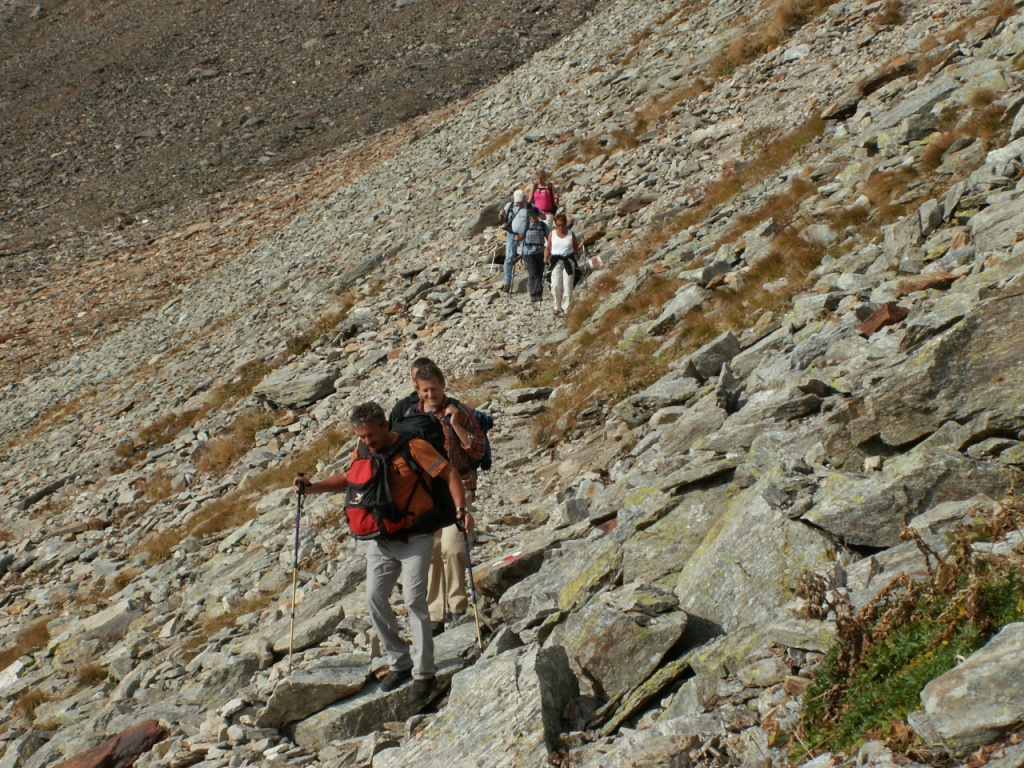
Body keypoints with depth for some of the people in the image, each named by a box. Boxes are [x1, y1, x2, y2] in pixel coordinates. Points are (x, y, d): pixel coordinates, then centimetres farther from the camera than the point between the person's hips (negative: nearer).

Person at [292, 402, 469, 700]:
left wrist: (461, 508, -28)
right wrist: (311, 487, 5)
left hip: (414, 538, -6)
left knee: (414, 599, -12)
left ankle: (424, 671, -3)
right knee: (374, 598, 3)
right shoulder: (362, 452, 3)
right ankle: (400, 662, 16)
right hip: (380, 538, 6)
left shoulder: (412, 447, -16)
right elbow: (347, 479, 20)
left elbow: (449, 474, -13)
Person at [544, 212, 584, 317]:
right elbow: (548, 248, 10)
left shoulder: (571, 234, 4)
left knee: (567, 286, -3)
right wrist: (546, 257, -6)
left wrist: (581, 244, -8)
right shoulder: (552, 234, 4)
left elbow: (576, 248, 11)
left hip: (568, 261, 0)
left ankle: (566, 308, 4)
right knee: (555, 286, -8)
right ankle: (557, 307, 8)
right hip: (556, 261, 0)